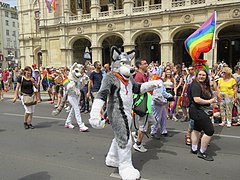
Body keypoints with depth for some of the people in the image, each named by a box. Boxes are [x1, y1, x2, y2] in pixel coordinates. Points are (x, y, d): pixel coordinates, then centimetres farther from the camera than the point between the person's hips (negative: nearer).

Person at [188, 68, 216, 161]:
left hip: (200, 111, 11)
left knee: (197, 129, 17)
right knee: (210, 130, -10)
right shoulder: (195, 85, -18)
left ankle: (194, 149, 30)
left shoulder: (204, 85, 12)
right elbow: (197, 99, -26)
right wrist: (209, 101, -17)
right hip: (197, 111, -11)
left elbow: (208, 97, 21)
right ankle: (202, 152, 1)